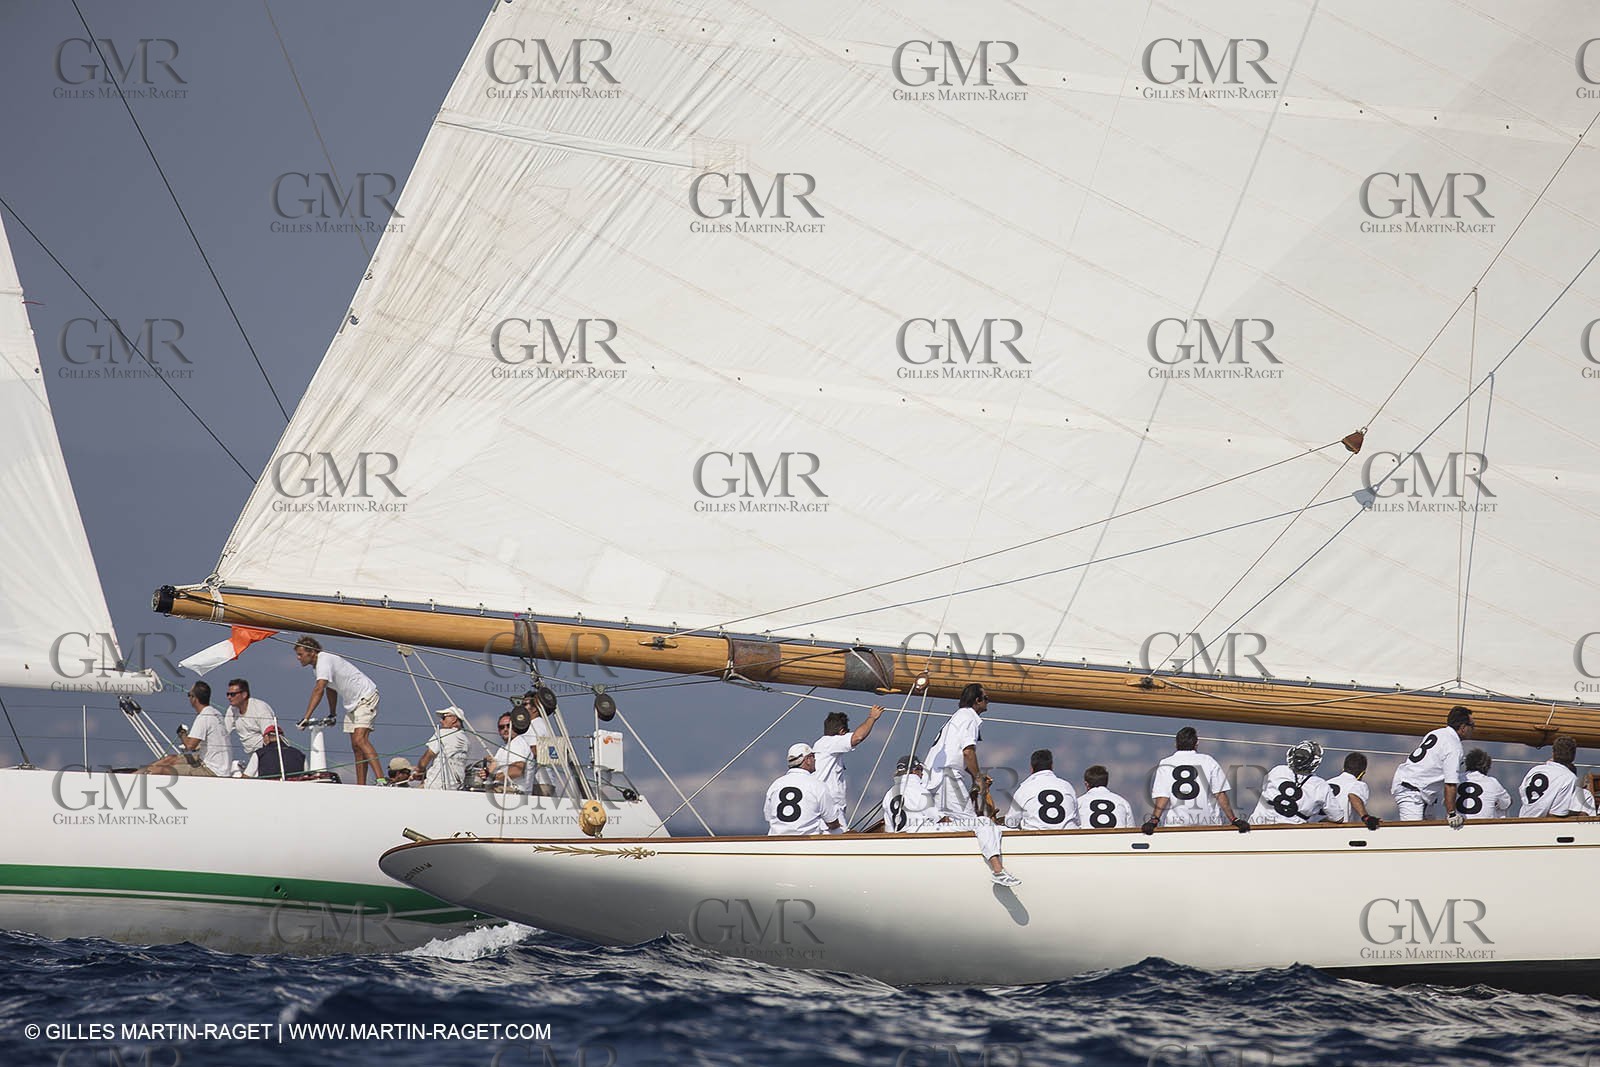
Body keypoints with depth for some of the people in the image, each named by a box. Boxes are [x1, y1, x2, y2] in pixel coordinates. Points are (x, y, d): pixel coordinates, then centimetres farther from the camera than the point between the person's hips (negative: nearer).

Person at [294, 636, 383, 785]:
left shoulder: (324, 661, -22)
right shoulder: (319, 663, 9)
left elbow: (319, 690, -35)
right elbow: (331, 689, 25)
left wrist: (306, 718, -41)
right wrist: (332, 714, 33)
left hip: (366, 698, -11)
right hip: (352, 703, 11)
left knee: (360, 740, -25)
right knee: (356, 747, 6)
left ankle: (381, 780, -35)